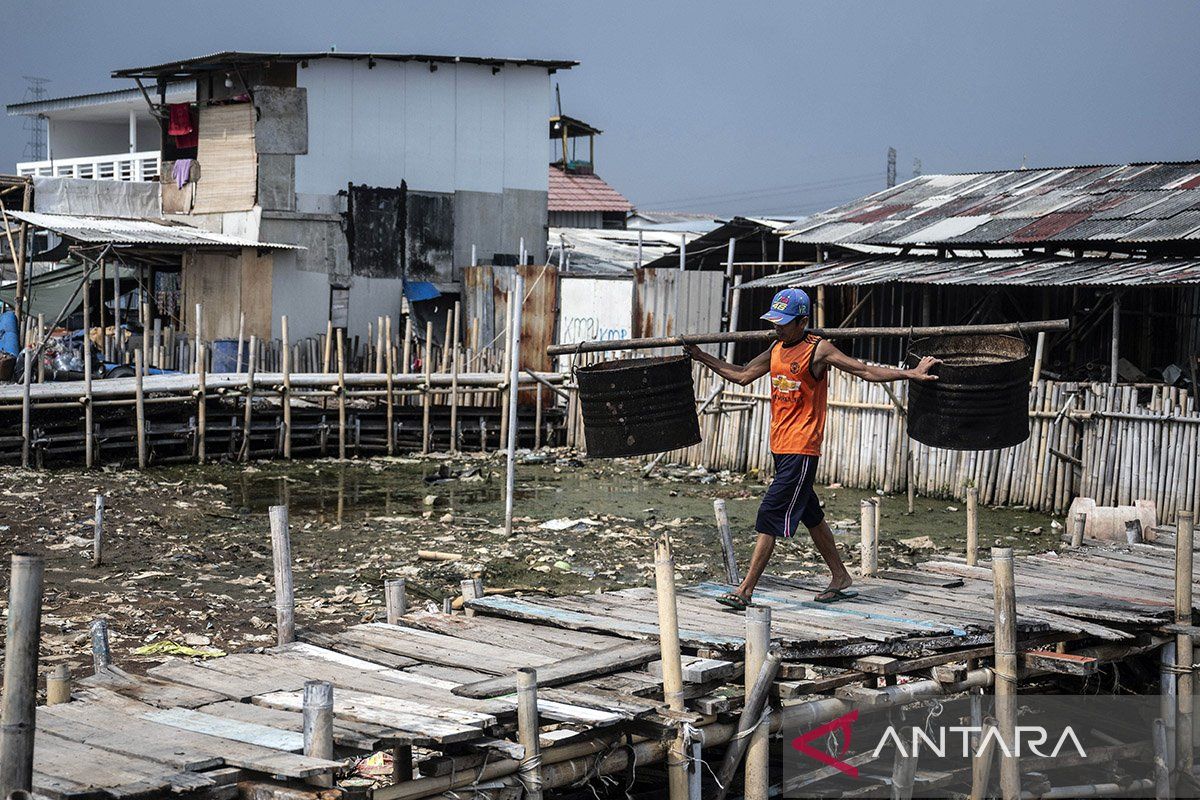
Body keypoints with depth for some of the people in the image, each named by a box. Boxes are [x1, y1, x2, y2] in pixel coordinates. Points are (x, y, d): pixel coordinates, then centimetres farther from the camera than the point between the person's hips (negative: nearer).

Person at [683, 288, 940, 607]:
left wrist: (911, 374, -21)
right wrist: (702, 357, 17)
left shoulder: (818, 350, -11)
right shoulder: (777, 348, 11)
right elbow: (742, 376, 19)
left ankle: (745, 591, -10)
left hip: (801, 450, -8)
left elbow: (866, 371, -13)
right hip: (780, 447, 8)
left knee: (770, 516, -11)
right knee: (810, 516, 16)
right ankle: (841, 580, 29)